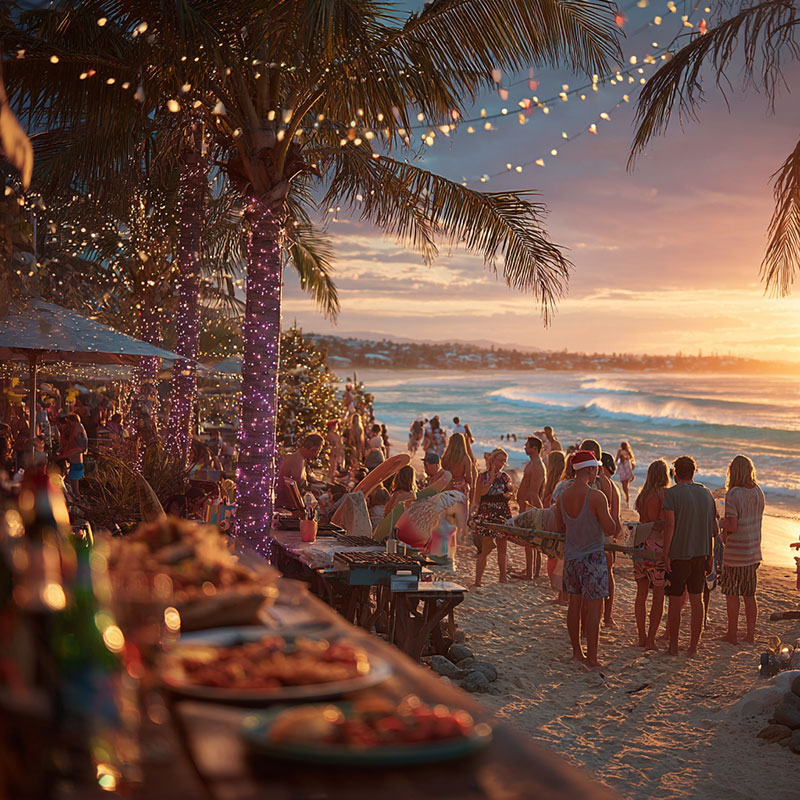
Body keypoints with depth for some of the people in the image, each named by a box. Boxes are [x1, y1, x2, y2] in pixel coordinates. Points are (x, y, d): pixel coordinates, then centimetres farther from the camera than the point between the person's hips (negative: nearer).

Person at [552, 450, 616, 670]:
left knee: (574, 605, 15)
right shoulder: (596, 496, -19)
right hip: (592, 557, -6)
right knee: (594, 608, 0)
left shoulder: (562, 496, 0)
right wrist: (608, 517, 2)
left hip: (571, 557, 6)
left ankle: (577, 651, 25)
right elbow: (610, 530, -17)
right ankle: (592, 658, 3)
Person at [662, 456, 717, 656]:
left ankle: (673, 646, 10)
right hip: (700, 554, 5)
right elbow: (713, 528, 9)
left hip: (678, 555, -5)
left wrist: (666, 555, -14)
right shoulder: (706, 493, 7)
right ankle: (693, 646, 16)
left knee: (675, 601, 3)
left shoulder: (671, 493, -10)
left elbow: (669, 525, -19)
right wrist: (710, 557, 15)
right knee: (696, 600, 10)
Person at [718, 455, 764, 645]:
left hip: (735, 552, -6)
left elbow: (733, 526, -21)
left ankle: (732, 634, 12)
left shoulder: (733, 494, -18)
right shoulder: (758, 492, 3)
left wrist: (720, 522, -2)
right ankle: (750, 634, 18)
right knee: (749, 595, 13)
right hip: (753, 550, 6)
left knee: (731, 594, 6)